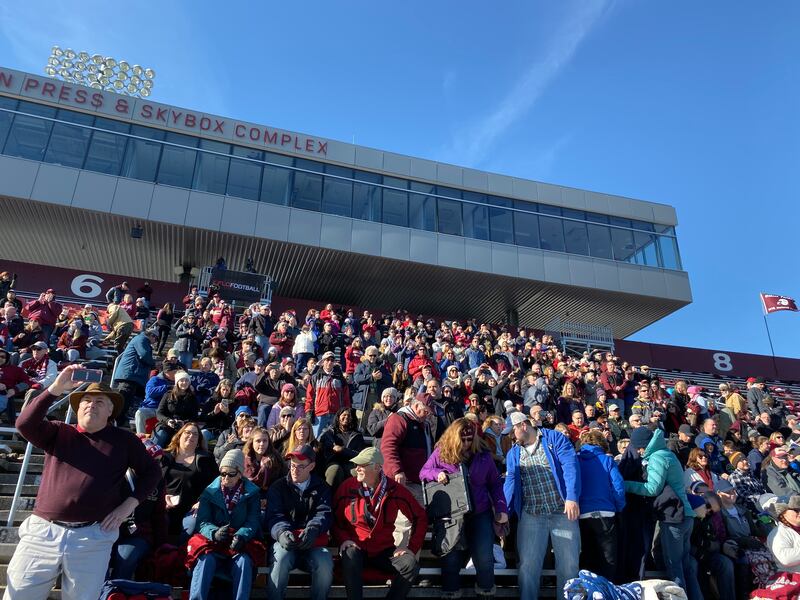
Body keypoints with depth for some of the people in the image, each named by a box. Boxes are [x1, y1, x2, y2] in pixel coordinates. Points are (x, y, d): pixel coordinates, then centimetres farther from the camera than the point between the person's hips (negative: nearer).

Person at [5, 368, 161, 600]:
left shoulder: (124, 440, 8)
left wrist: (129, 505, -1)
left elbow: (151, 471, 12)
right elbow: (25, 424, -8)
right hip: (43, 531, 1)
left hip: (93, 538, -1)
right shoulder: (59, 432, 10)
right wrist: (56, 388, -16)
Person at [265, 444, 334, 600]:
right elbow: (274, 516, -2)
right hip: (286, 540, 0)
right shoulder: (278, 487, 10)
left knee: (325, 564, -28)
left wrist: (312, 530, -25)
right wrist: (282, 532, -25)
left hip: (313, 542, 1)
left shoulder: (322, 488, 13)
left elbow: (324, 514, -2)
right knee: (281, 560, -33)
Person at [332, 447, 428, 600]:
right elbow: (335, 520, 4)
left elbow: (420, 517, 1)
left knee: (410, 565, -23)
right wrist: (344, 541, -12)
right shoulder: (347, 487, -6)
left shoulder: (394, 489, -7)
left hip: (384, 550, 1)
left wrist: (412, 547, -5)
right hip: (356, 547, -1)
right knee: (350, 556, -34)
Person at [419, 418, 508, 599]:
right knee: (450, 559, 1)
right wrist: (437, 473, -19)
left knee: (484, 559, 1)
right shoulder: (441, 452, -5)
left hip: (480, 513, 1)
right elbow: (423, 473, 2)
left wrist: (501, 508, -4)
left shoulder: (483, 455, -1)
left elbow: (495, 484, 6)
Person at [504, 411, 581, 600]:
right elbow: (510, 481, 8)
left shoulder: (554, 438, -1)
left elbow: (570, 466, -10)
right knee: (528, 565, 1)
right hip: (530, 516, 3)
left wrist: (572, 498, -21)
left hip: (563, 512, -3)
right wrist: (504, 510, -3)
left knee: (569, 563, 4)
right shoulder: (513, 454, 13)